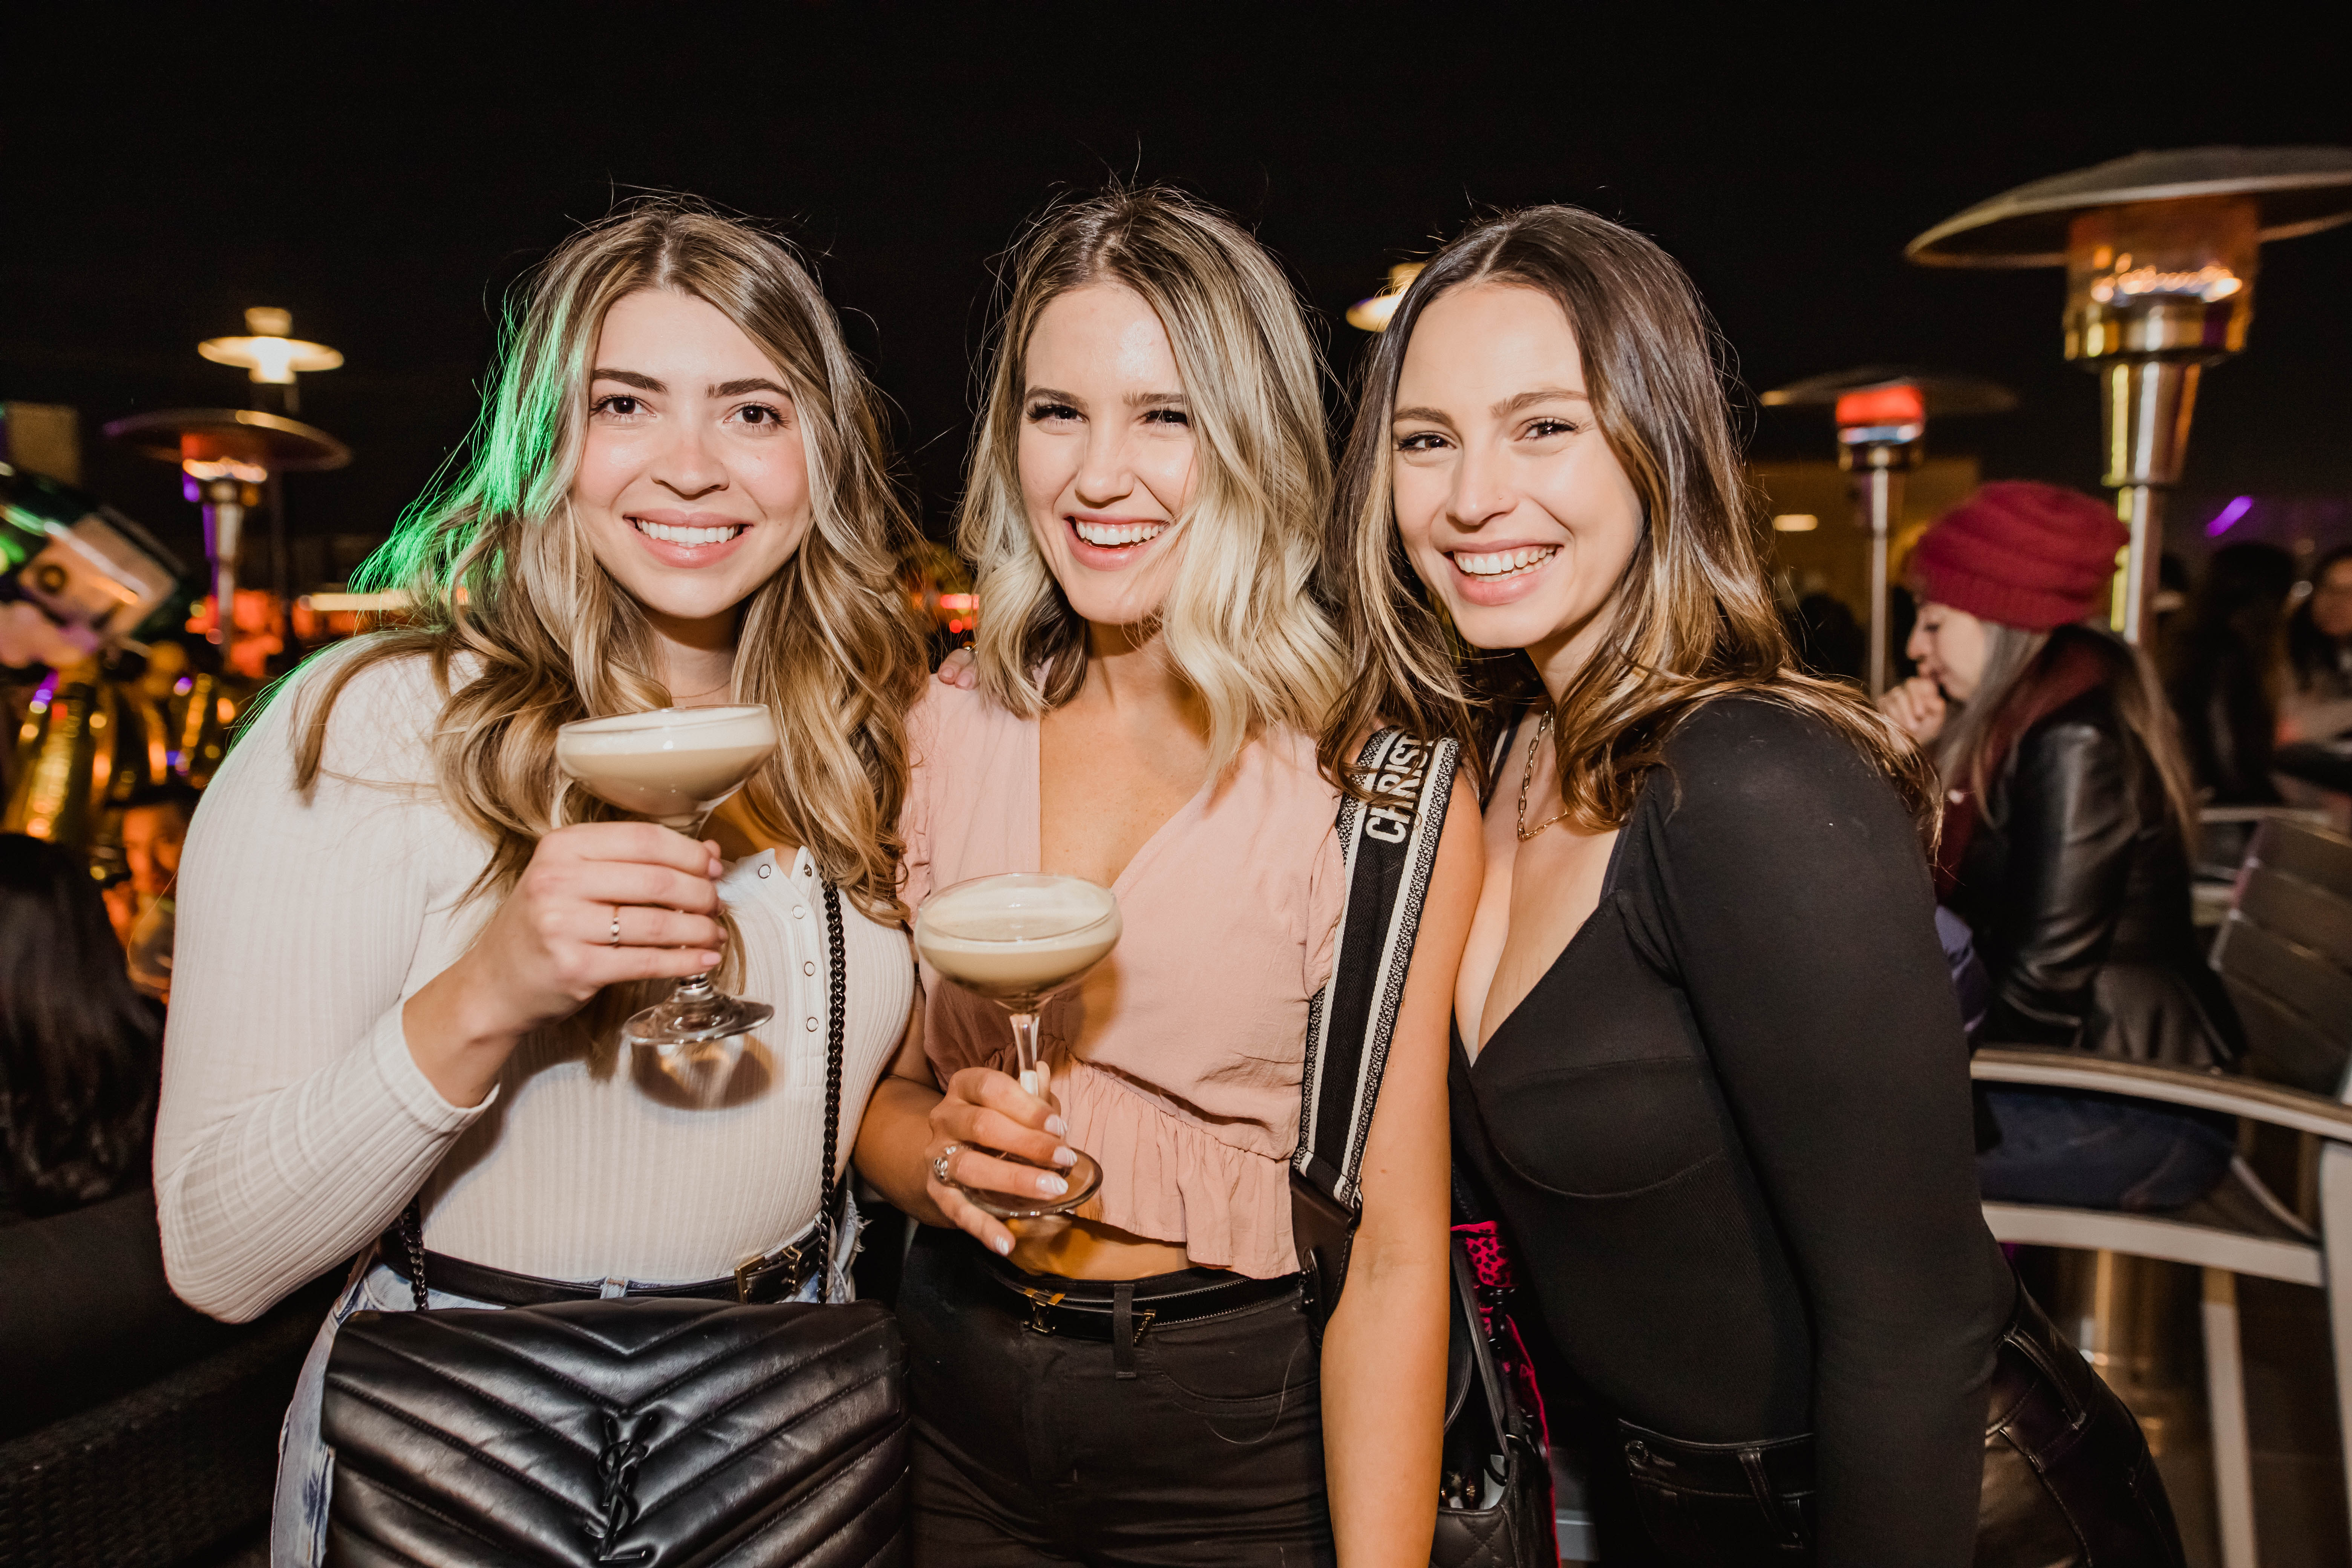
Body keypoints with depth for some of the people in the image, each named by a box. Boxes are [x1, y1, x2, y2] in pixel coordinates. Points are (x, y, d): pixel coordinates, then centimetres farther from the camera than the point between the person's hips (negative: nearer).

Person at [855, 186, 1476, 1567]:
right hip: (961, 1413, 4)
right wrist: (936, 1151, -14)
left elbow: (1395, 1249, -17)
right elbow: (876, 1085, 6)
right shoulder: (947, 730, -3)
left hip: (1246, 1427, -3)